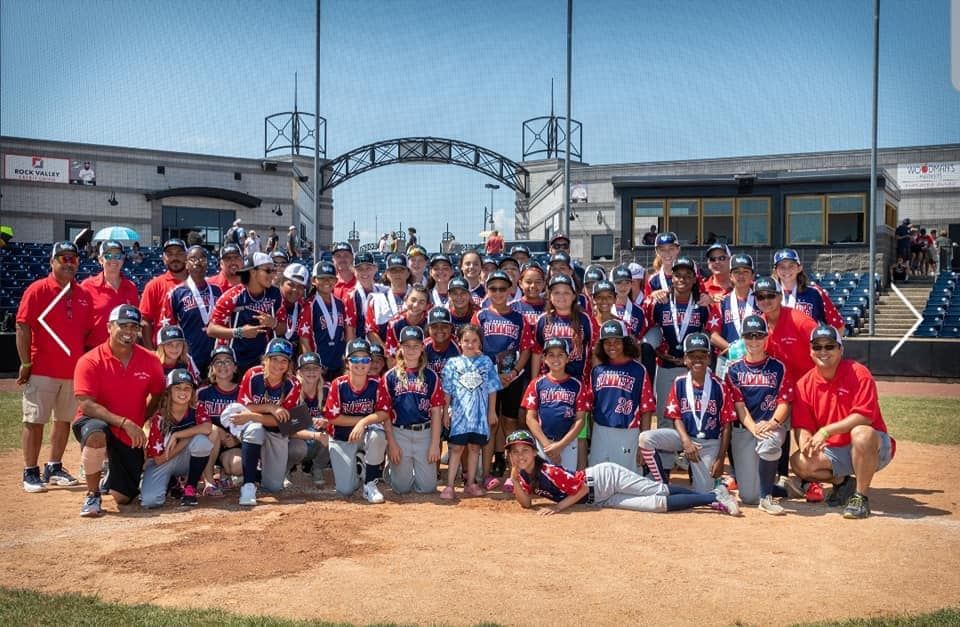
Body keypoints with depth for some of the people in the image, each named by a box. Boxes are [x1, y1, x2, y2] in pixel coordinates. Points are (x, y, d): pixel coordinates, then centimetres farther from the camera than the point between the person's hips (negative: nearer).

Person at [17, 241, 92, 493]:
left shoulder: (84, 294, 8)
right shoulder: (37, 290, -6)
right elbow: (23, 328, -9)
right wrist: (25, 364, -12)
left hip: (74, 371, 5)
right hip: (42, 370, -5)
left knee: (65, 420, 12)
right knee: (35, 421, 0)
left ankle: (54, 469, 24)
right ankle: (30, 473, 9)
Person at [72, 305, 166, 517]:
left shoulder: (150, 361, -4)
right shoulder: (90, 361, -14)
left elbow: (158, 395, 11)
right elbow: (86, 405, -21)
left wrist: (140, 423, 2)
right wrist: (124, 422, -29)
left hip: (131, 436, 3)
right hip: (96, 422, -3)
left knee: (124, 498, 2)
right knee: (96, 434, -41)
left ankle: (112, 478, 42)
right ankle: (93, 495, -16)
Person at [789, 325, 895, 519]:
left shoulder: (858, 373, -14)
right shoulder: (804, 384, -1)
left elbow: (864, 417, -24)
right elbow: (802, 426, -3)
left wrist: (825, 431, -29)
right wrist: (806, 444, -26)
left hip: (875, 449, -4)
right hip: (833, 451, 5)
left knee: (861, 433, -38)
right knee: (799, 462, -19)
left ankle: (861, 497, -19)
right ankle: (842, 482, 10)